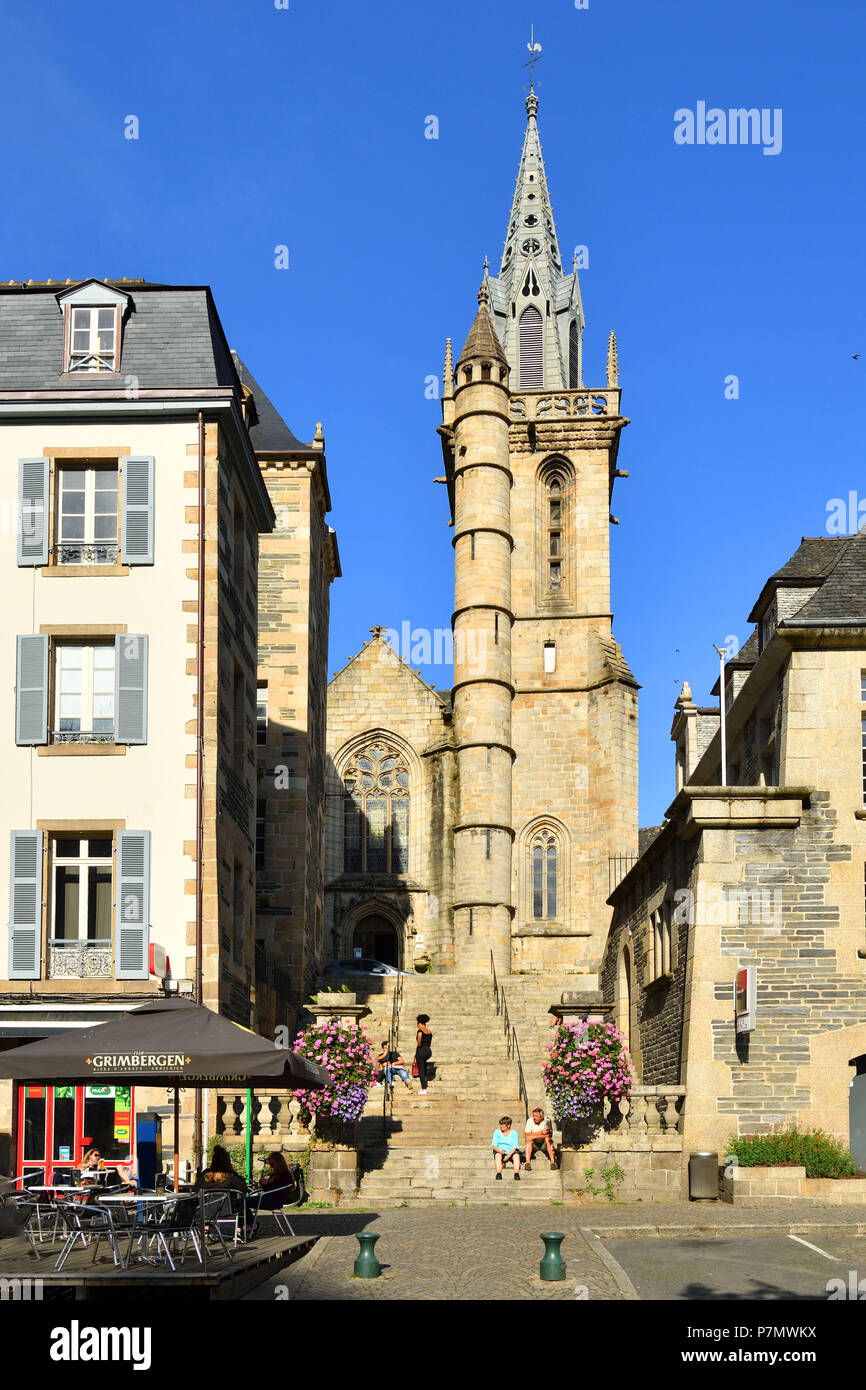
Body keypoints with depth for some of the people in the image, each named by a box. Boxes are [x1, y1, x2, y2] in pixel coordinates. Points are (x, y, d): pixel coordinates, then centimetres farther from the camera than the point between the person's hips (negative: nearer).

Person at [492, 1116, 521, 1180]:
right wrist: (500, 1151, -25)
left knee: (516, 1155, -32)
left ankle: (516, 1174, -44)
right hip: (500, 1151, 1)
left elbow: (514, 1147, -6)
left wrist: (508, 1156, -21)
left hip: (511, 1152, -1)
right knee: (498, 1155, -33)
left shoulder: (514, 1133, 4)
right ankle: (498, 1174, -45)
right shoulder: (497, 1132, 8)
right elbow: (495, 1146, -2)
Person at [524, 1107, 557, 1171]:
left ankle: (552, 1162, -32)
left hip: (544, 1144, -1)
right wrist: (541, 1133, -27)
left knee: (548, 1140, -30)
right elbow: (527, 1135, -20)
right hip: (534, 1144, 1)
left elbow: (549, 1135, -23)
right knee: (529, 1139, -28)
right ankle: (527, 1162, -34)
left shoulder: (547, 1121, -14)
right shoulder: (530, 1121, -10)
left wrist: (534, 1135, -28)